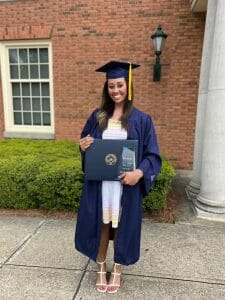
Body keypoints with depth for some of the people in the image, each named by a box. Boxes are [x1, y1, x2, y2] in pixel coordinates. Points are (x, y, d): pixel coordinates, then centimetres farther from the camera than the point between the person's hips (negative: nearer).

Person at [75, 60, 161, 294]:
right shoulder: (97, 116, 4)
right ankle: (100, 269, 35)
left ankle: (117, 270, 36)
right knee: (100, 224, 12)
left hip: (125, 183, -1)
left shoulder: (141, 120, -4)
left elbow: (152, 155, -4)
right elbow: (85, 143, 12)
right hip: (99, 183, 2)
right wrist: (83, 147, -12)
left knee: (121, 225, 12)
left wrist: (139, 173, -23)